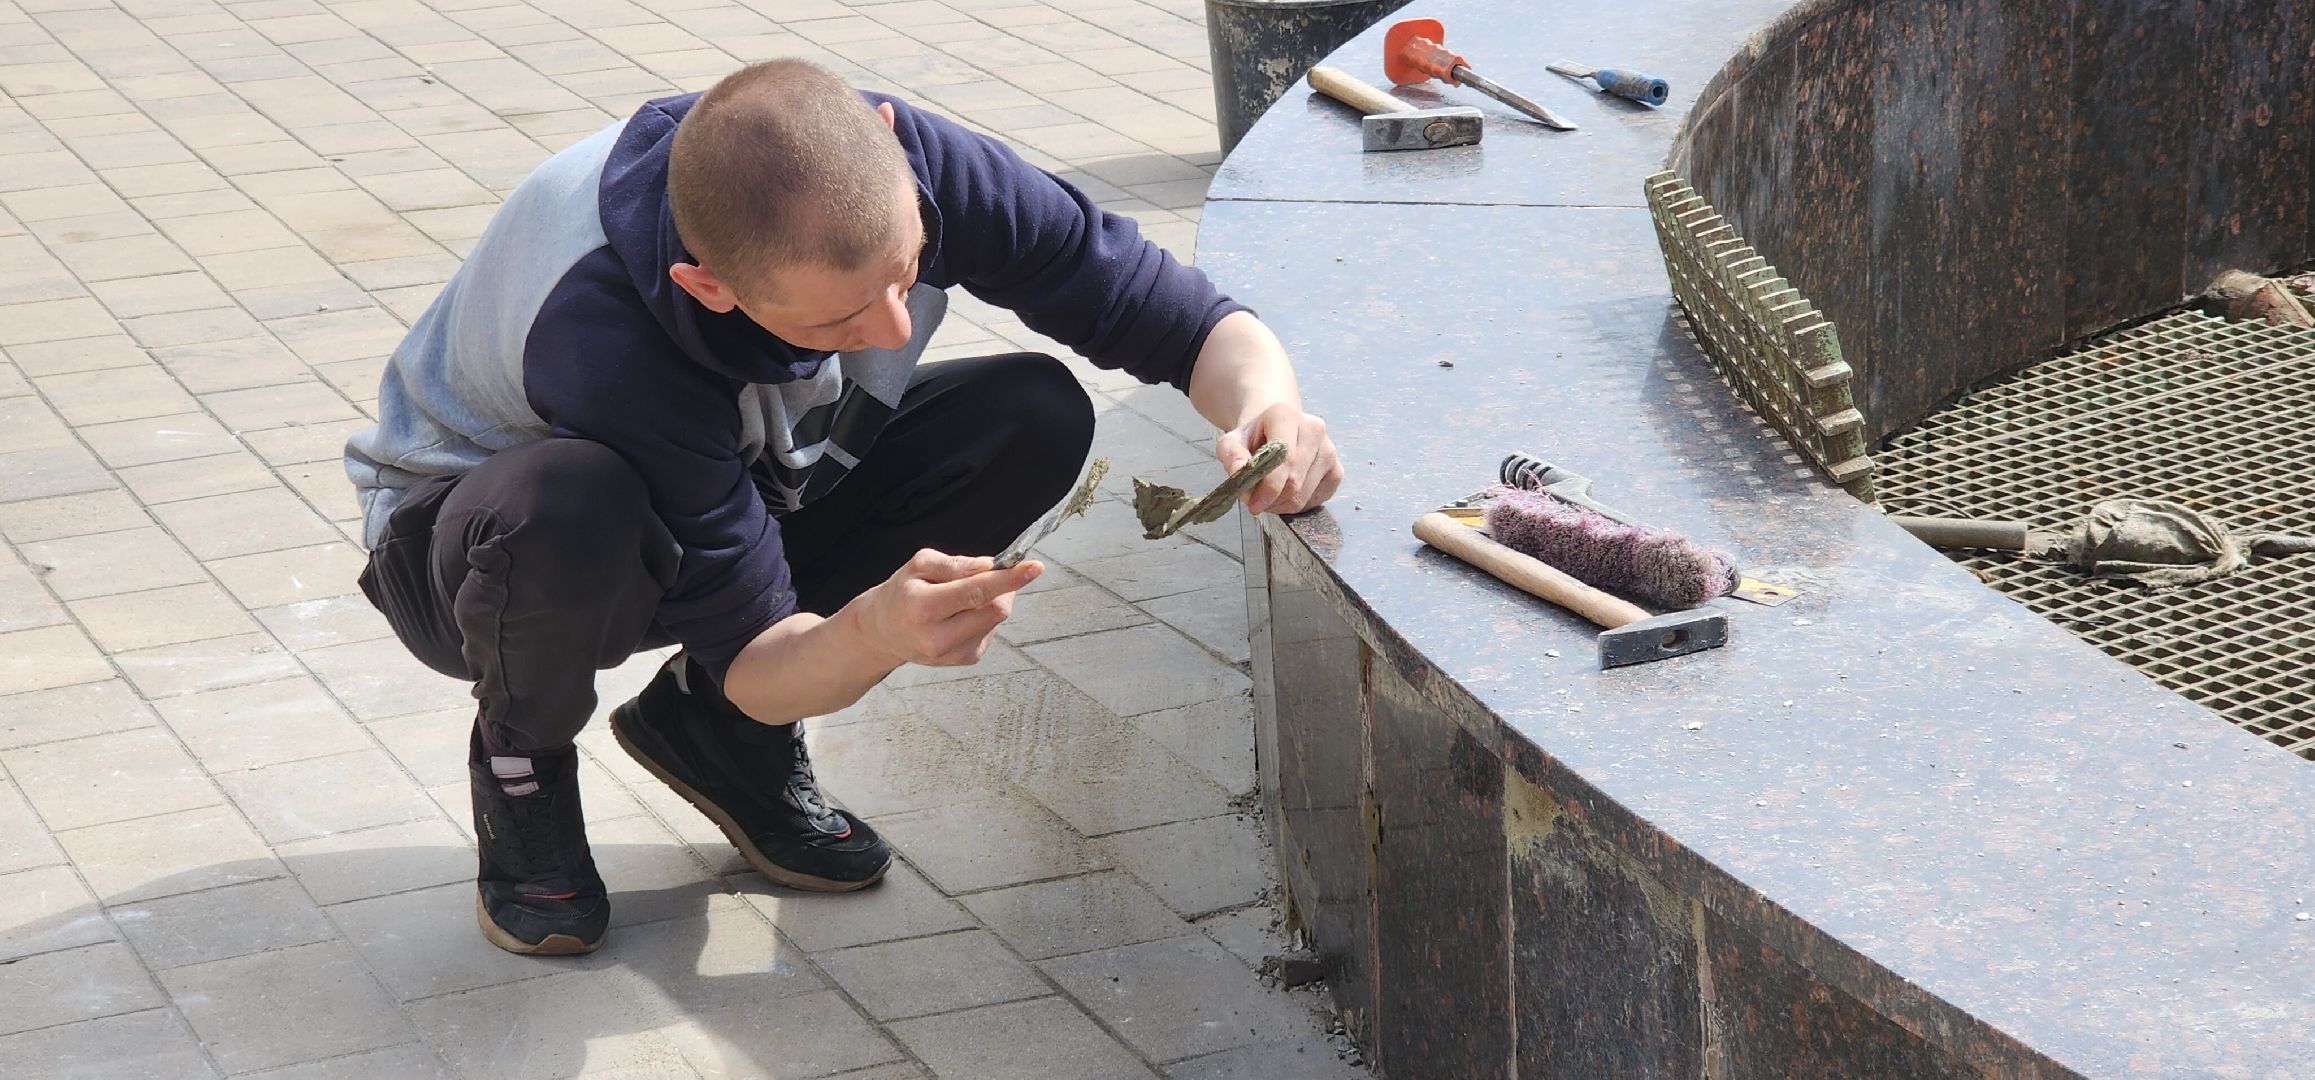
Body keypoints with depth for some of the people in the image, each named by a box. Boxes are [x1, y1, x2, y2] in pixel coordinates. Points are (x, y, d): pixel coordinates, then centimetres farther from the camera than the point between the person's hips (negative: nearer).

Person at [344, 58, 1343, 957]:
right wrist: (874, 634, -54)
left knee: (1036, 417, -19)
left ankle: (716, 729, 0)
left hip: (742, 495, 5)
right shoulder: (600, 335, -41)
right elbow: (753, 658, -32)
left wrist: (1267, 410, -42)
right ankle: (519, 766, -6)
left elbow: (1188, 319, -20)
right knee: (564, 508, -42)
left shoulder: (897, 160, -28)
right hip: (474, 542, -5)